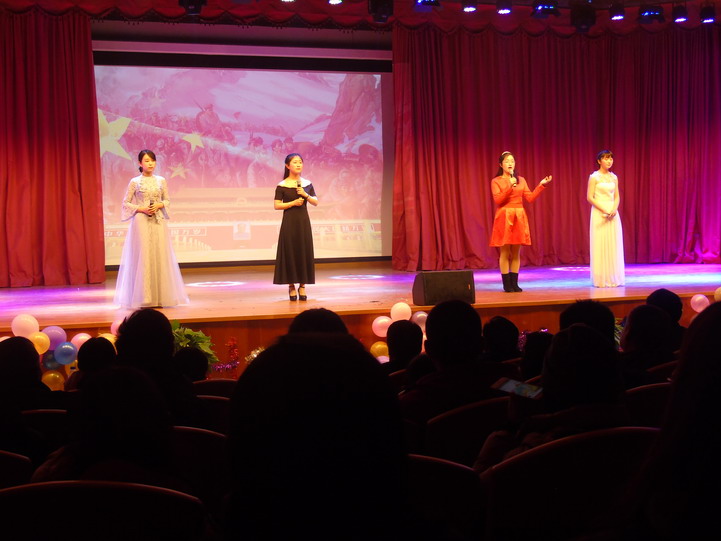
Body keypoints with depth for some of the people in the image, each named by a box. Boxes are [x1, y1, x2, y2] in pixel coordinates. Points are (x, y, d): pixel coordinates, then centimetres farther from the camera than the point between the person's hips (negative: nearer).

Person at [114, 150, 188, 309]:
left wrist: (158, 205, -7)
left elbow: (167, 201, 13)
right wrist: (141, 208, -11)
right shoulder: (135, 182, -1)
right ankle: (144, 297, 1)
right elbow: (126, 203, 2)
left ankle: (161, 296, 8)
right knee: (143, 257, -4)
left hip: (158, 222, 3)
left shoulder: (161, 180, 7)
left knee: (160, 256, 2)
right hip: (141, 222, -3)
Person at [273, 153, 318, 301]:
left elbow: (316, 202, 8)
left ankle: (302, 286, 7)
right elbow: (276, 206, -5)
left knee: (304, 251, 1)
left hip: (304, 221, 3)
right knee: (290, 251, -2)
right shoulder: (282, 185, -4)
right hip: (289, 221, -3)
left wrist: (306, 195, -9)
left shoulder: (307, 183, 7)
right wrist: (292, 203, -15)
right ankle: (291, 286, 5)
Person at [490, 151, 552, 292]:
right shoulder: (496, 181, 1)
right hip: (504, 217, -4)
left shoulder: (521, 180, 12)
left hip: (519, 217, 4)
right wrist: (510, 187, -20)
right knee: (505, 252, -3)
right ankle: (507, 284, 1)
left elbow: (530, 198, 5)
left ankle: (514, 283, 10)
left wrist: (541, 185, -2)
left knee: (516, 252, 5)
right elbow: (498, 200, -12)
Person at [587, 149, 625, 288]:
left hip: (613, 213, 5)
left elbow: (617, 196, 11)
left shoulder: (614, 177, 11)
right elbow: (590, 197, -9)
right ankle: (601, 279, 0)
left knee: (614, 245, 4)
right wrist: (603, 210, -15)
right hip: (599, 213, -5)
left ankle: (614, 278, 10)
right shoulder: (594, 177, -5)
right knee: (600, 245, -5)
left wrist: (614, 209, -8)